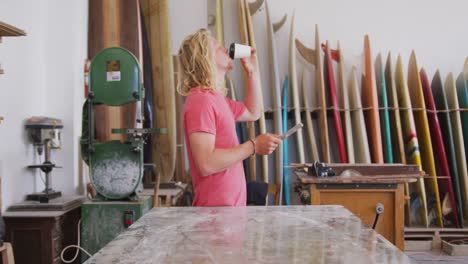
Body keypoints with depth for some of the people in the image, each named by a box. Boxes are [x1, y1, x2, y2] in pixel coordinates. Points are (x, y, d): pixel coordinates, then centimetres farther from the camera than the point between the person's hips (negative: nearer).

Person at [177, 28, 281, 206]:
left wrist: (252, 72, 19)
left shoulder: (216, 98, 12)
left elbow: (252, 113, 27)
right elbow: (206, 163, -27)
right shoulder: (200, 100, -18)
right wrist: (253, 146, -19)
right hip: (217, 207, -9)